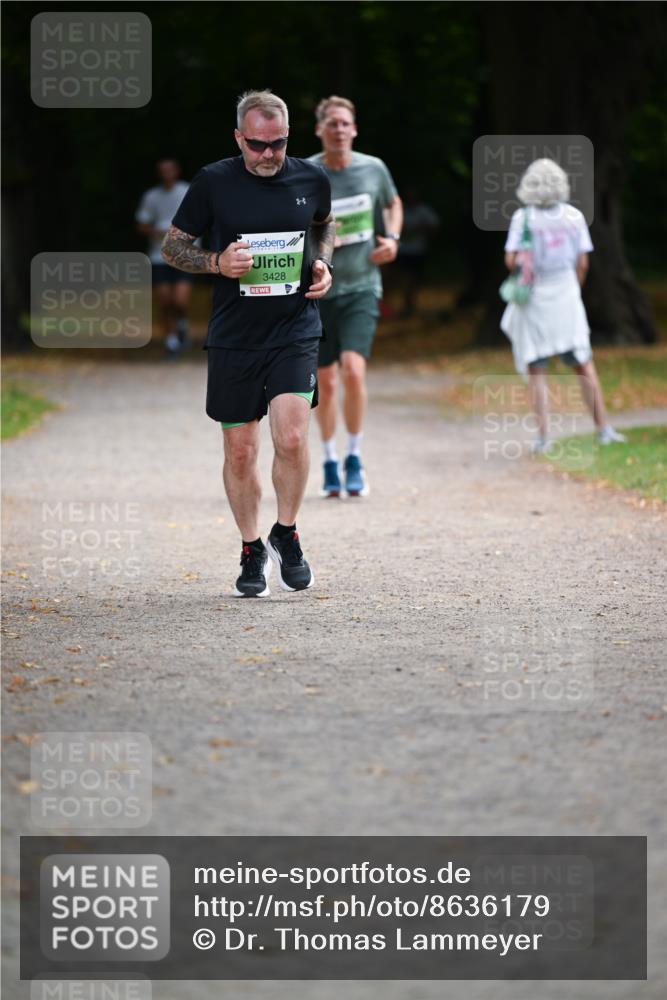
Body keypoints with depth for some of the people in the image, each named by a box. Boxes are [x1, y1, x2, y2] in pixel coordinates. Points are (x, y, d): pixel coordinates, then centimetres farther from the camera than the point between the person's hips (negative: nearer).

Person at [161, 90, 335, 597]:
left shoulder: (311, 179, 1)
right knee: (240, 452, 4)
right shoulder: (214, 183, -5)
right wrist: (216, 262, -15)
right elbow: (173, 246, 4)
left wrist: (323, 263, 3)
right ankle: (252, 552, 22)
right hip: (234, 337, 0)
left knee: (292, 437, -16)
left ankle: (286, 535, 7)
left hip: (295, 332, 0)